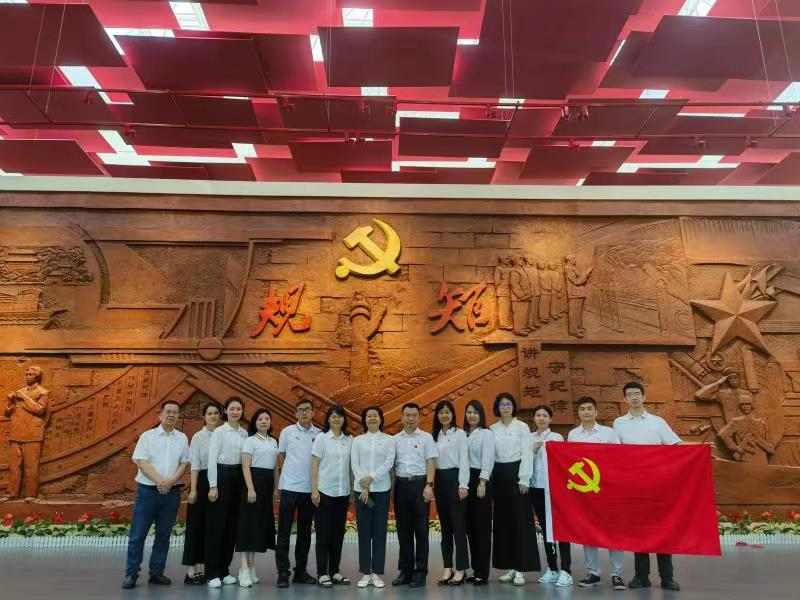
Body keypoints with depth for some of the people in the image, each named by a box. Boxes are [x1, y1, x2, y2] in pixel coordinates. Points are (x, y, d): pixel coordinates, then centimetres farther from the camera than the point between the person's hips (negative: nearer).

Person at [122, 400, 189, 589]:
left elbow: (184, 463, 6)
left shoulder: (182, 438, 7)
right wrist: (159, 481, -16)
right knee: (138, 534, 0)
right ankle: (131, 574, 11)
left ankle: (156, 572, 18)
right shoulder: (147, 436, 0)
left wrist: (170, 481, -10)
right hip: (148, 490, -2)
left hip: (171, 492, 2)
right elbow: (141, 461, -7)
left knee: (163, 535, 8)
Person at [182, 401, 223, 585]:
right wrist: (193, 489, -12)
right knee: (196, 525, 1)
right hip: (202, 481, -3)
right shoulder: (198, 437, -2)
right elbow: (194, 465, -5)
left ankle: (203, 568, 19)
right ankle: (191, 571, 9)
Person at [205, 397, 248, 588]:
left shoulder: (245, 433, 10)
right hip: (221, 476, -5)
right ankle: (213, 573, 6)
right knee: (217, 524, -2)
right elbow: (212, 459, -9)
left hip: (238, 478, 5)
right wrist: (213, 486, -14)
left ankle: (224, 570, 19)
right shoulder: (219, 431, -5)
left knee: (232, 525, 9)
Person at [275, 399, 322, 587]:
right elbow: (281, 457, 10)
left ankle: (301, 570, 21)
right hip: (289, 486, -2)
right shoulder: (287, 432, 0)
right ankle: (283, 572, 8)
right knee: (284, 531, 1)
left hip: (310, 488, 2)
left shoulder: (320, 434, 4)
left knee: (305, 532, 11)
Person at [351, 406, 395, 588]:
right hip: (361, 489, 1)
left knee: (380, 531, 3)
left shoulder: (388, 440, 4)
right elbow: (354, 464, 0)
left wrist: (372, 477, -17)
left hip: (382, 489, -1)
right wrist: (364, 486, -11)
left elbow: (389, 463, -6)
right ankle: (365, 573, 11)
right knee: (364, 531, 4)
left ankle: (377, 573, 11)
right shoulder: (357, 440, 7)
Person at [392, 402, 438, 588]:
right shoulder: (395, 439, 10)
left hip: (419, 484, -3)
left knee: (421, 529, 1)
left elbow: (431, 462, -3)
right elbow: (391, 464, 10)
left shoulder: (426, 437, 2)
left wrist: (429, 485, -12)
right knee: (403, 529, 9)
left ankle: (420, 572, 9)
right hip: (401, 485, 3)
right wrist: (391, 487, 4)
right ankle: (405, 570, 18)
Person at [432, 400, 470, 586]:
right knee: (445, 526, 10)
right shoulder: (435, 435, 13)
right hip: (439, 480, 6)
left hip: (454, 478, -5)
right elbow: (432, 460, 11)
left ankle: (461, 569, 4)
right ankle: (447, 568, 17)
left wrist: (463, 485, -13)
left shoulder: (460, 433, -2)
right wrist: (431, 484, 5)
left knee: (458, 525, -3)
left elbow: (464, 460, -7)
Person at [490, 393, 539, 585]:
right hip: (499, 476, 4)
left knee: (520, 521, -4)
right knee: (502, 521, 6)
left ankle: (520, 569, 1)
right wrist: (489, 479, 2)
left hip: (516, 474, -3)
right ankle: (509, 567, 16)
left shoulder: (522, 427, 0)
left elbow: (527, 454, -5)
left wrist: (524, 480, -11)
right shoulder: (492, 429, 8)